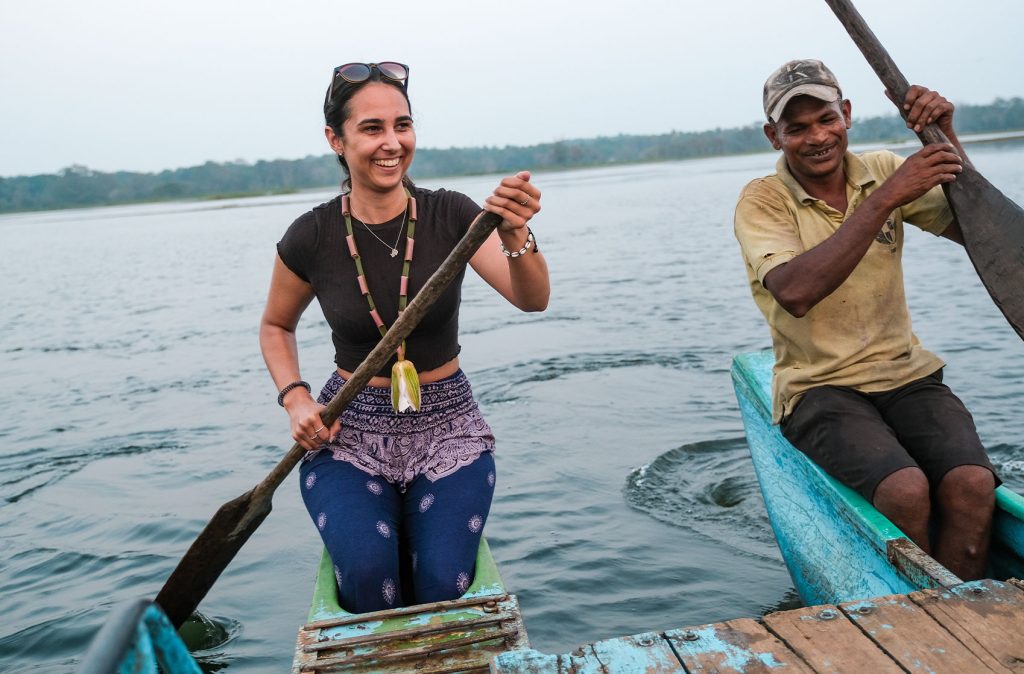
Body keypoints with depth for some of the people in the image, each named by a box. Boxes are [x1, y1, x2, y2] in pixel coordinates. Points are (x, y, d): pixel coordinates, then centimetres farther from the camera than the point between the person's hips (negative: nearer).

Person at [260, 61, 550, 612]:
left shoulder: (450, 215, -7)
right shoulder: (311, 237, -7)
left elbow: (533, 300, -19)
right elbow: (276, 326, 11)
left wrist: (515, 236, -39)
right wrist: (295, 399, -6)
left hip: (446, 427, 0)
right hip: (349, 432, 0)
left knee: (443, 587, -20)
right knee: (369, 576, -24)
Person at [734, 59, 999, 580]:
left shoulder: (883, 171, 8)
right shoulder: (762, 201, -6)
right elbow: (795, 292, -25)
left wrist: (946, 141, -11)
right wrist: (885, 198, -26)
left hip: (906, 374, 4)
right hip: (819, 387, -4)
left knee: (972, 485, -23)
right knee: (905, 491, -28)